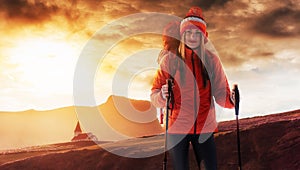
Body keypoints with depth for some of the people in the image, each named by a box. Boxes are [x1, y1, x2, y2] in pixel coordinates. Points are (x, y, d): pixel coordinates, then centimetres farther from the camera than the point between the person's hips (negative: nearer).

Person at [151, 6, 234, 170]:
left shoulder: (211, 60, 3)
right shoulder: (170, 59, -2)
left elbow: (220, 92, 3)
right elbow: (154, 94, -3)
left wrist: (231, 99, -19)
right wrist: (162, 96, -26)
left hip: (204, 127, 1)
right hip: (177, 127, -1)